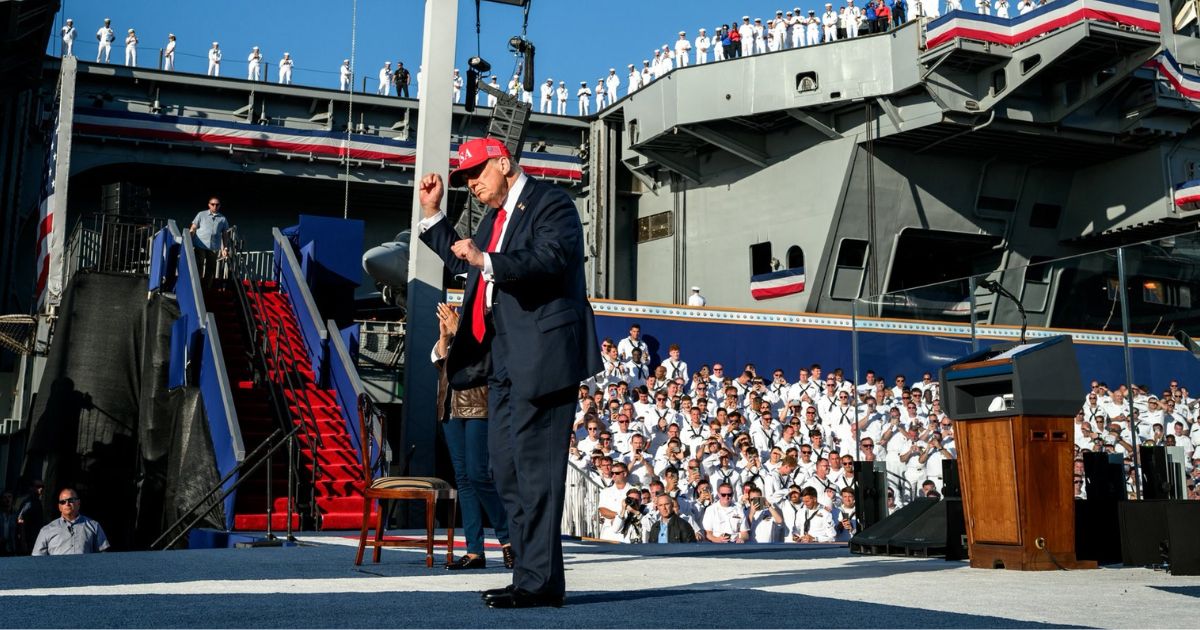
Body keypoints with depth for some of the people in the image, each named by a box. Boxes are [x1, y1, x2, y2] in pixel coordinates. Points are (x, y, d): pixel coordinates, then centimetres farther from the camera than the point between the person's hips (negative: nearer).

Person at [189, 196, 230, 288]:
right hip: (200, 246, -2)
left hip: (214, 248, 2)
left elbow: (225, 235, 13)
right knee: (198, 267, -5)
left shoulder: (223, 219, 13)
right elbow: (193, 229, 8)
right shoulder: (201, 214, 10)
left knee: (210, 270, 4)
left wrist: (224, 248, 4)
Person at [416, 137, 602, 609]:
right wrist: (432, 213, 26)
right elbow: (462, 262, 33)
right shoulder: (495, 217, 21)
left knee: (534, 465, -10)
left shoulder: (550, 203, -5)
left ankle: (540, 581, -5)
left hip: (541, 356, -10)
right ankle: (529, 573, 17)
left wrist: (486, 261, -30)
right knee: (506, 467, 10)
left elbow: (550, 260, -22)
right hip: (504, 361, 10)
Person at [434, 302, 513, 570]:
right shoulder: (455, 330, 20)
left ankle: (507, 539, 0)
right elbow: (438, 359, 13)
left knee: (479, 474, -13)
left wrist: (456, 328, -9)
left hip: (480, 407, -7)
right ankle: (474, 551, 5)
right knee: (463, 477, 4)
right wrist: (444, 334, 0)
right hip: (453, 409, 7)